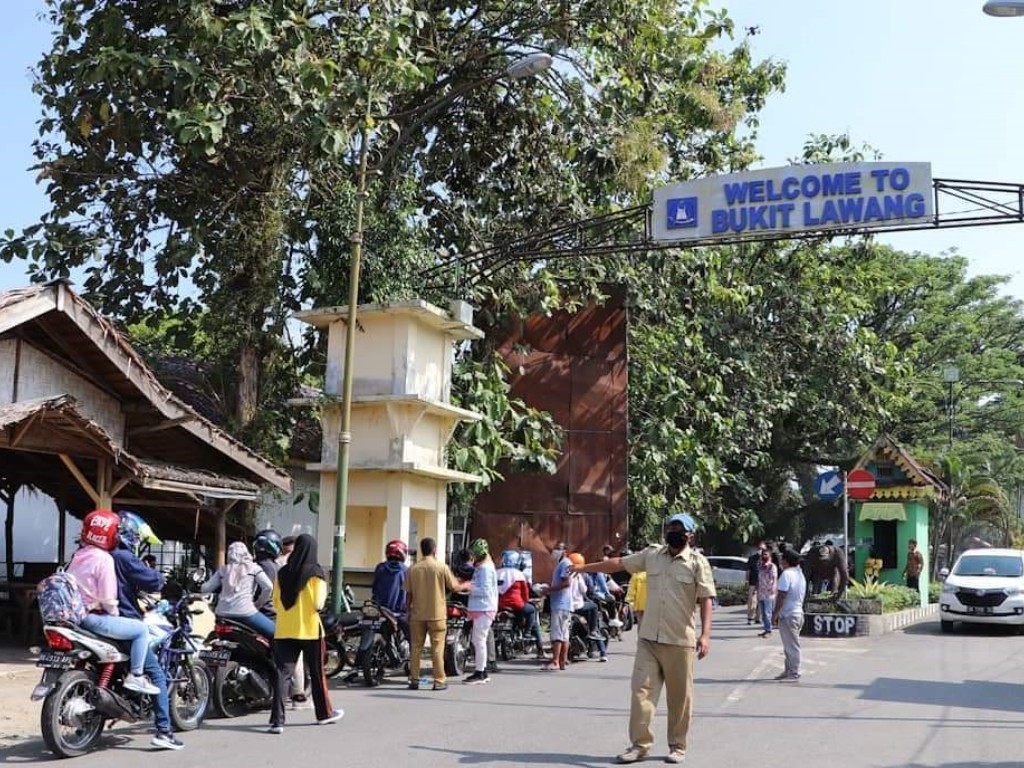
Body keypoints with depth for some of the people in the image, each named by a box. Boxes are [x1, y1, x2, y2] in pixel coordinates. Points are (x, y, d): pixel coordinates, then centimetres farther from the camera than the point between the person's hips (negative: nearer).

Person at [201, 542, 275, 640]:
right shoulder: (253, 568, 7)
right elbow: (269, 587, -2)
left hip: (222, 613, 5)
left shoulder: (223, 570, 15)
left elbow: (205, 588, 12)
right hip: (245, 612, -5)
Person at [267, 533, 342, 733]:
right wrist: (323, 590, 6)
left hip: (285, 630, 3)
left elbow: (276, 603, 8)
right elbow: (318, 604, -12)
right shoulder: (316, 573, -9)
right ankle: (324, 713, 29)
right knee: (317, 672, 13)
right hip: (310, 629, -3)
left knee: (283, 673, 1)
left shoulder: (282, 573, 3)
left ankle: (277, 720, -9)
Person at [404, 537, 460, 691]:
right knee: (437, 648, 2)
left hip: (417, 614, 2)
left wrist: (409, 611, 14)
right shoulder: (442, 567, -7)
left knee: (416, 647, 9)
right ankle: (439, 681, 3)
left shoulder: (413, 569, 0)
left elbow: (409, 593, 3)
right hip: (437, 614, -2)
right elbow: (454, 587, -1)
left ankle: (414, 680, 10)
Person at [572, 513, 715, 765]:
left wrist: (705, 634, -19)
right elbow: (619, 563, 15)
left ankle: (677, 746, 18)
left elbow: (705, 599, -9)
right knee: (642, 689, 0)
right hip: (648, 638, 4)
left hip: (680, 641, -4)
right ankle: (640, 744, 6)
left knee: (679, 697, 5)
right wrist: (583, 567, 18)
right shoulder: (652, 555, 7)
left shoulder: (697, 562, -5)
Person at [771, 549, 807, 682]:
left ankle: (794, 675, -1)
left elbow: (781, 596, -20)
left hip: (788, 615, -10)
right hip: (798, 612, 10)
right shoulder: (800, 574, 15)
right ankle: (788, 671, 25)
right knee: (790, 646, 17)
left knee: (791, 646, -5)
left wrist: (775, 614, -14)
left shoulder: (787, 574, -16)